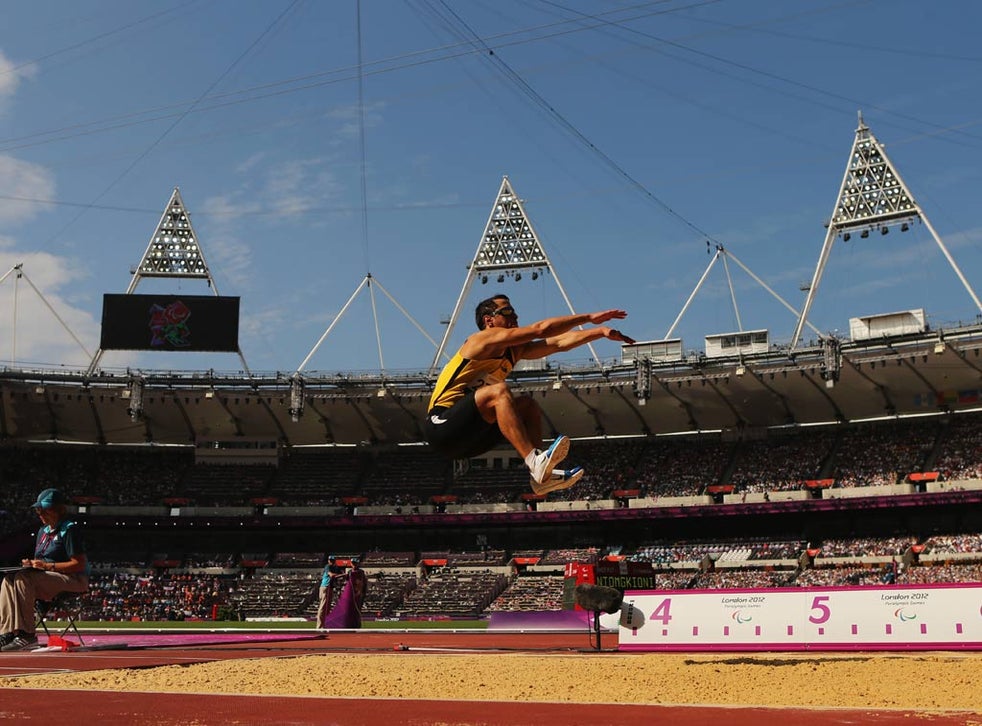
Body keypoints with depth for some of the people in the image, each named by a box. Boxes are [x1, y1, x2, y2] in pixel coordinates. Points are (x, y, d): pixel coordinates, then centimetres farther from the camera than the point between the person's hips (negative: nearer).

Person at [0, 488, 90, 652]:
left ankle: (26, 635, -30)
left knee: (23, 578, -27)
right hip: (49, 581, 9)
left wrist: (48, 566, -20)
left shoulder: (70, 529, -9)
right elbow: (42, 561, 22)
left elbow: (80, 564, -17)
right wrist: (32, 563, -2)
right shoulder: (43, 530, 19)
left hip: (74, 580, -9)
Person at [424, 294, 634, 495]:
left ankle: (541, 474, -12)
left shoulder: (514, 351, 15)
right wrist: (589, 317, -12)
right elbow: (541, 329, -17)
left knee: (528, 405, 4)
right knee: (498, 391, -27)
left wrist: (601, 331, 0)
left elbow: (559, 343, 10)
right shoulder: (484, 339, -10)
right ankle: (535, 460, -38)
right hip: (441, 426, -9)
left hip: (466, 439, 9)